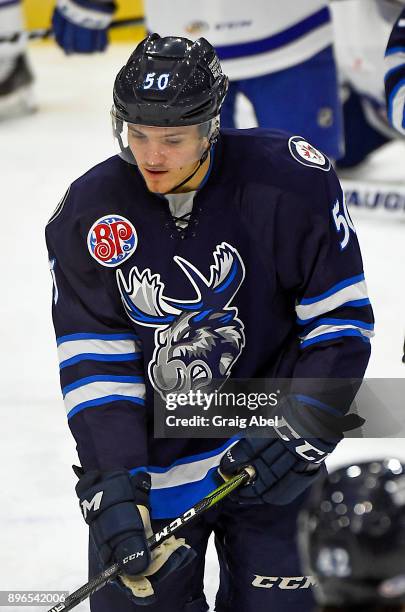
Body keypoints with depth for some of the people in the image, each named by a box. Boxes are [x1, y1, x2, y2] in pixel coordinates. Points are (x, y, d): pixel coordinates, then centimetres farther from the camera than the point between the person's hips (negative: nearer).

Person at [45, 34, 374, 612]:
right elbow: (94, 363, -8)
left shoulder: (290, 181, -14)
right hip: (151, 464, 2)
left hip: (270, 455, -1)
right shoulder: (87, 215, -8)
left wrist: (300, 434, -15)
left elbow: (342, 320, -7)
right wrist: (113, 489, -17)